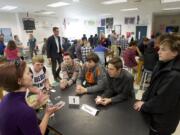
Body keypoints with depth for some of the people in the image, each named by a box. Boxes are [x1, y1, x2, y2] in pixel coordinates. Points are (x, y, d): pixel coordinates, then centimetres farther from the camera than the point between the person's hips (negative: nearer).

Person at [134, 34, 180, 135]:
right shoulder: (163, 65, -2)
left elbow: (163, 102, -26)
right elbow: (152, 86, 5)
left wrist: (144, 106, -12)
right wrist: (144, 100, -4)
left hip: (163, 121, -7)